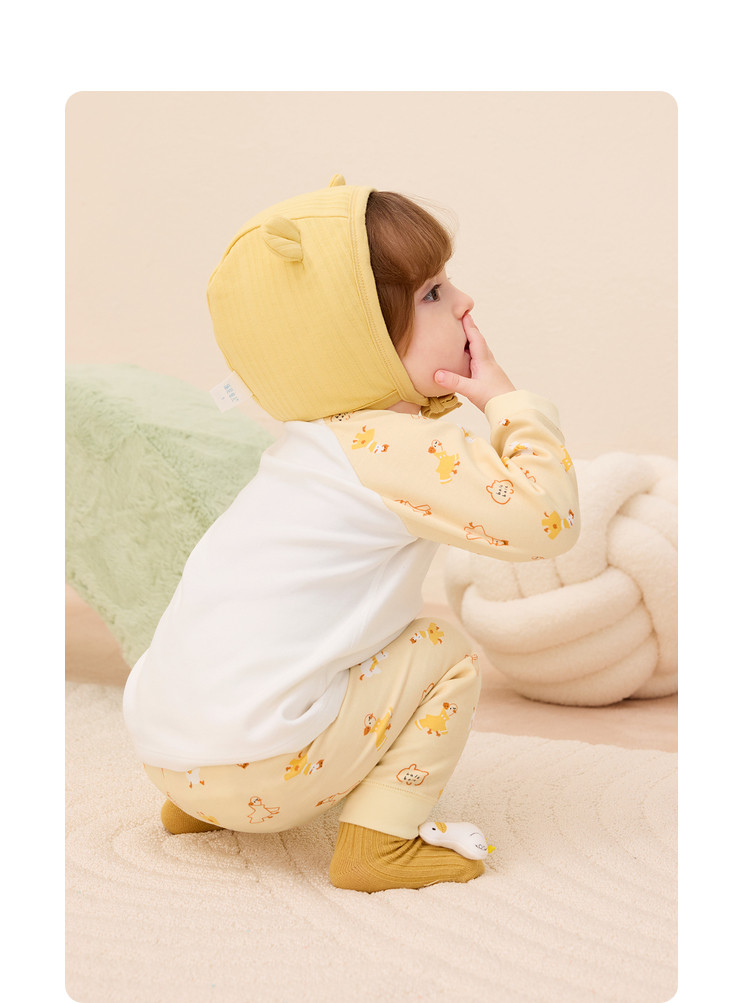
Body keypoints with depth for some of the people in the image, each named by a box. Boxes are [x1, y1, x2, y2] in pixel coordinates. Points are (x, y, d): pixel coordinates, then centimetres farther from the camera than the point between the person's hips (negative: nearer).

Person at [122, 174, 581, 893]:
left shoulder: (325, 435, 16)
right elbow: (546, 519, -21)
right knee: (446, 652, 3)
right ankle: (376, 843, 1)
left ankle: (194, 807, 30)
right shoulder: (391, 449, -16)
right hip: (254, 762, -9)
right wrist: (508, 399, -10)